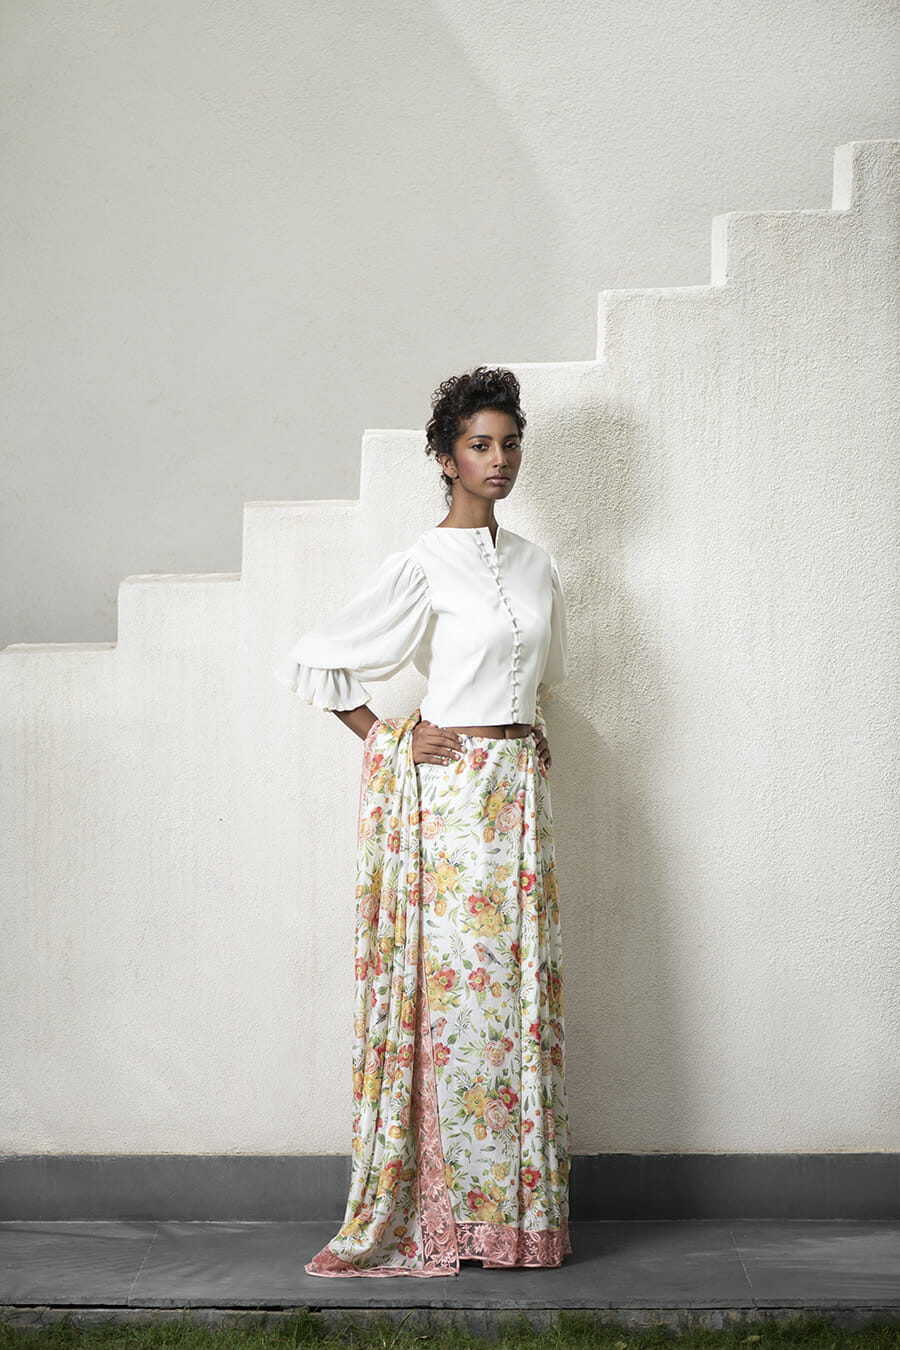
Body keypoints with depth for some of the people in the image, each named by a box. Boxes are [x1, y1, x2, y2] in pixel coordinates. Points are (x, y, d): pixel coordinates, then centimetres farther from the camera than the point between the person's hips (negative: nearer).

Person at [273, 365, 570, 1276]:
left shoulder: (533, 565, 12)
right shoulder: (422, 565, -7)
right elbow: (313, 660, -7)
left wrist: (523, 726, 13)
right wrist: (389, 740, -6)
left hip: (519, 790, 6)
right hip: (449, 789, -6)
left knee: (520, 988, 6)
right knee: (452, 991, -5)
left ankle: (518, 1205, 14)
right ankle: (437, 1213, 4)